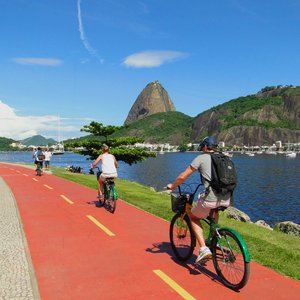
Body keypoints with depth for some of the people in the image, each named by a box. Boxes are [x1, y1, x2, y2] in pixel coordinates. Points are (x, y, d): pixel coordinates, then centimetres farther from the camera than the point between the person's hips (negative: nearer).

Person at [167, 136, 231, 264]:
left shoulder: (201, 158, 4)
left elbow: (182, 177, 4)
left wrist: (172, 186, 22)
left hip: (211, 198, -6)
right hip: (227, 200, 6)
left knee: (193, 217, 20)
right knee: (214, 209, 39)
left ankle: (203, 249, 6)